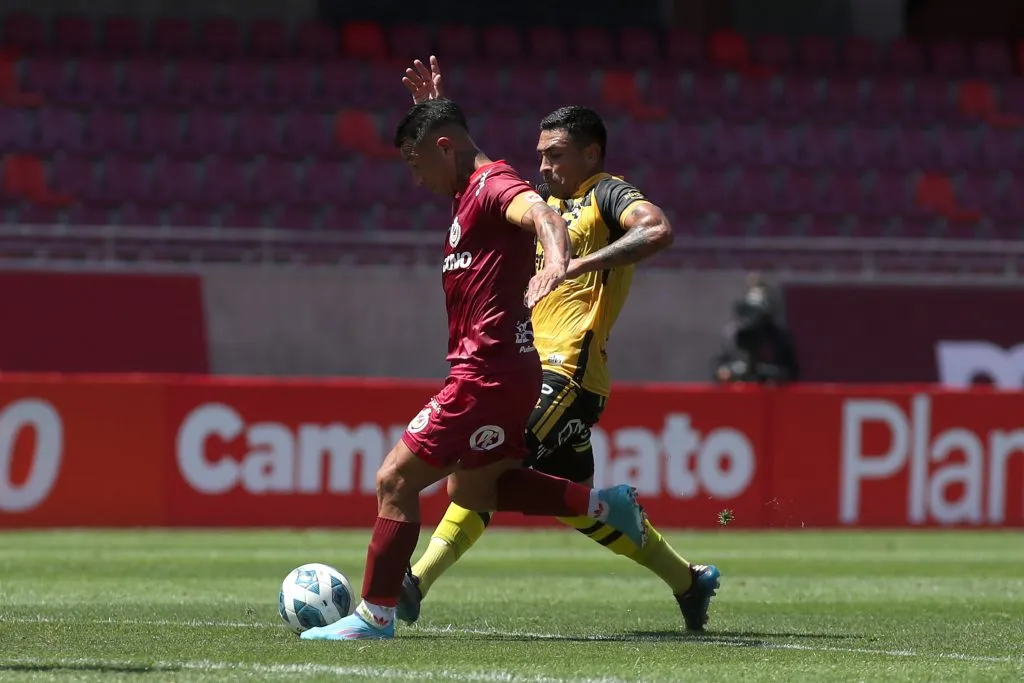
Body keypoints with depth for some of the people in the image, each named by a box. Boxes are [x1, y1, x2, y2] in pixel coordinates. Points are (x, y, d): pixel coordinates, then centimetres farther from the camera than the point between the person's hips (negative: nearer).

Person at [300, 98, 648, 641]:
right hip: (505, 370, 11)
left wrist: (556, 259, -56)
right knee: (471, 490, 23)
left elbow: (541, 213, -37)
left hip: (488, 371, -11)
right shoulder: (471, 194, 17)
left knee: (395, 479, -8)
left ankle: (375, 616, -4)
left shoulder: (493, 186, -14)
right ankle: (604, 505, 20)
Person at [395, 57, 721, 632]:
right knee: (575, 505, 10)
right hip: (534, 370, 10)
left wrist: (582, 263, -27)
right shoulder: (550, 205, 25)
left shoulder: (608, 196, -1)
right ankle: (689, 581, 17)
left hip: (568, 370, -10)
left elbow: (659, 230, -22)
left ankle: (415, 586, -27)